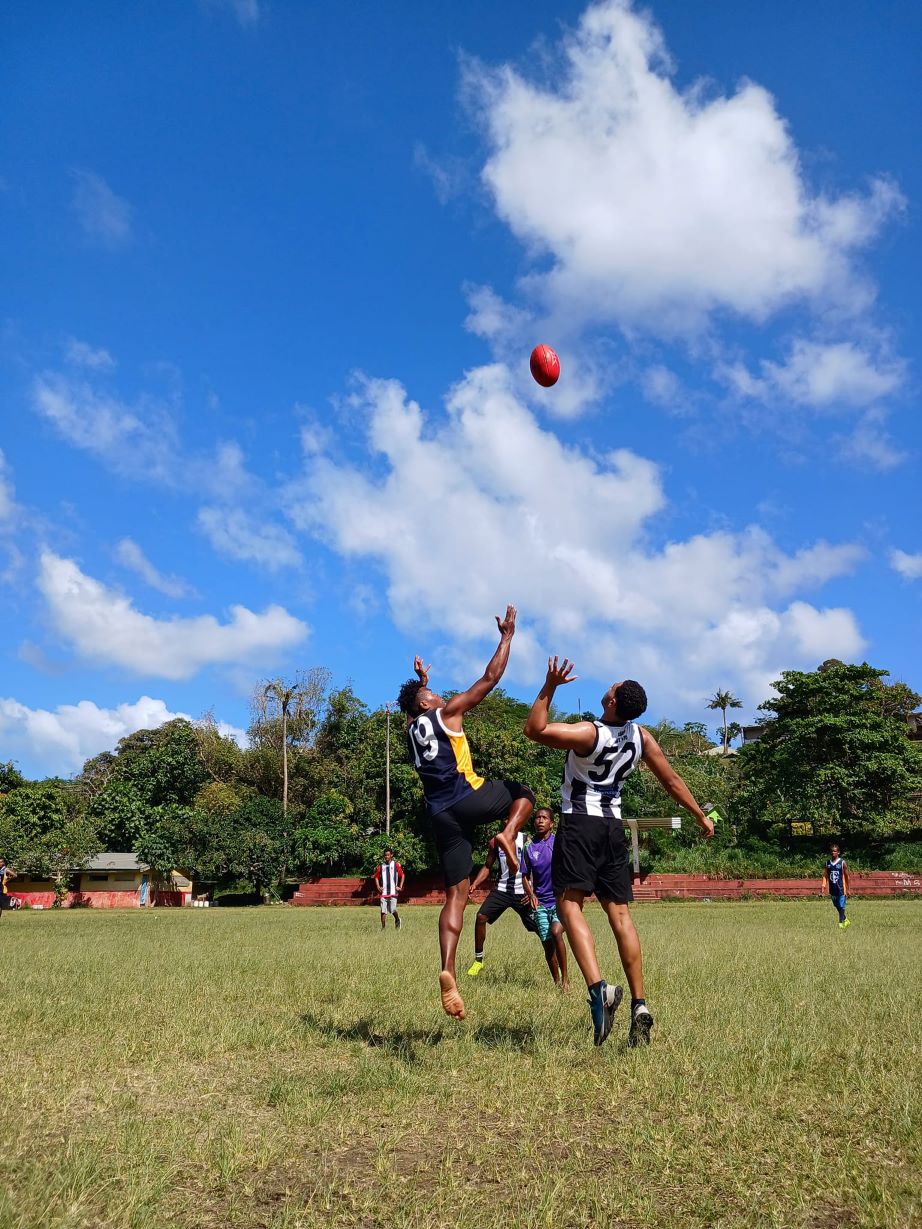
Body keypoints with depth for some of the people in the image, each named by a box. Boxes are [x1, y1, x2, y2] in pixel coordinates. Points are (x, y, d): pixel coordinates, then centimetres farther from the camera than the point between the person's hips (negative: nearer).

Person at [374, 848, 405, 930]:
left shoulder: (396, 864, 2)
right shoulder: (381, 865, 7)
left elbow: (402, 876, 9)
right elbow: (376, 877, 16)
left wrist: (400, 887, 3)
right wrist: (378, 886, 3)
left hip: (393, 892, -2)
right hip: (383, 892, 2)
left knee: (393, 910, -7)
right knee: (383, 911, 0)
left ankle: (397, 920, 24)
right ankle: (383, 928, 10)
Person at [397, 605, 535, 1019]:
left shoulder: (412, 729, 20)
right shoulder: (447, 713, 3)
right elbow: (490, 678, 3)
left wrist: (420, 681, 53)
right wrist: (507, 636, 11)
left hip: (440, 814, 5)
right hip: (469, 798, -5)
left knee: (455, 895, 4)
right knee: (523, 793, 23)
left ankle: (448, 972, -14)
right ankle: (508, 834, -9)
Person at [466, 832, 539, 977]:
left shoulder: (525, 840, -5)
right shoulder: (495, 842, 6)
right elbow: (487, 867, 14)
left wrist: (532, 893, -17)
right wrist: (474, 884, -1)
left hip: (521, 892, -3)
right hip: (502, 889, 3)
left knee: (539, 927, -5)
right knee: (481, 917, -12)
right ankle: (478, 960, 2)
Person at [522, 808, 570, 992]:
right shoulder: (529, 849, 6)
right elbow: (526, 876, 13)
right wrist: (531, 895, -2)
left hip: (560, 899, -3)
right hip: (541, 902, 3)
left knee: (556, 932, -24)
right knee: (547, 943, 4)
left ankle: (565, 977, -10)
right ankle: (557, 982, 20)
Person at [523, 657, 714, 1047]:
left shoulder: (589, 733, -15)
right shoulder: (641, 737, 4)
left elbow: (534, 729, -19)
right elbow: (672, 780, 11)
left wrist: (550, 686, -16)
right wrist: (701, 816, 23)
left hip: (579, 824, -6)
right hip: (613, 826, 6)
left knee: (570, 904, -10)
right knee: (619, 914, 7)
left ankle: (599, 989, -28)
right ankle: (639, 1005, 5)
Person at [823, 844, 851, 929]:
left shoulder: (842, 862, -4)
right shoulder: (827, 863, 5)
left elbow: (846, 876, 1)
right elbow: (825, 875, 5)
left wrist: (847, 888, 3)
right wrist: (824, 884, -11)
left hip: (841, 888, -4)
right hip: (832, 889, 4)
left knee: (841, 906, -7)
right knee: (837, 906, 14)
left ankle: (841, 922, -1)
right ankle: (845, 920, 32)